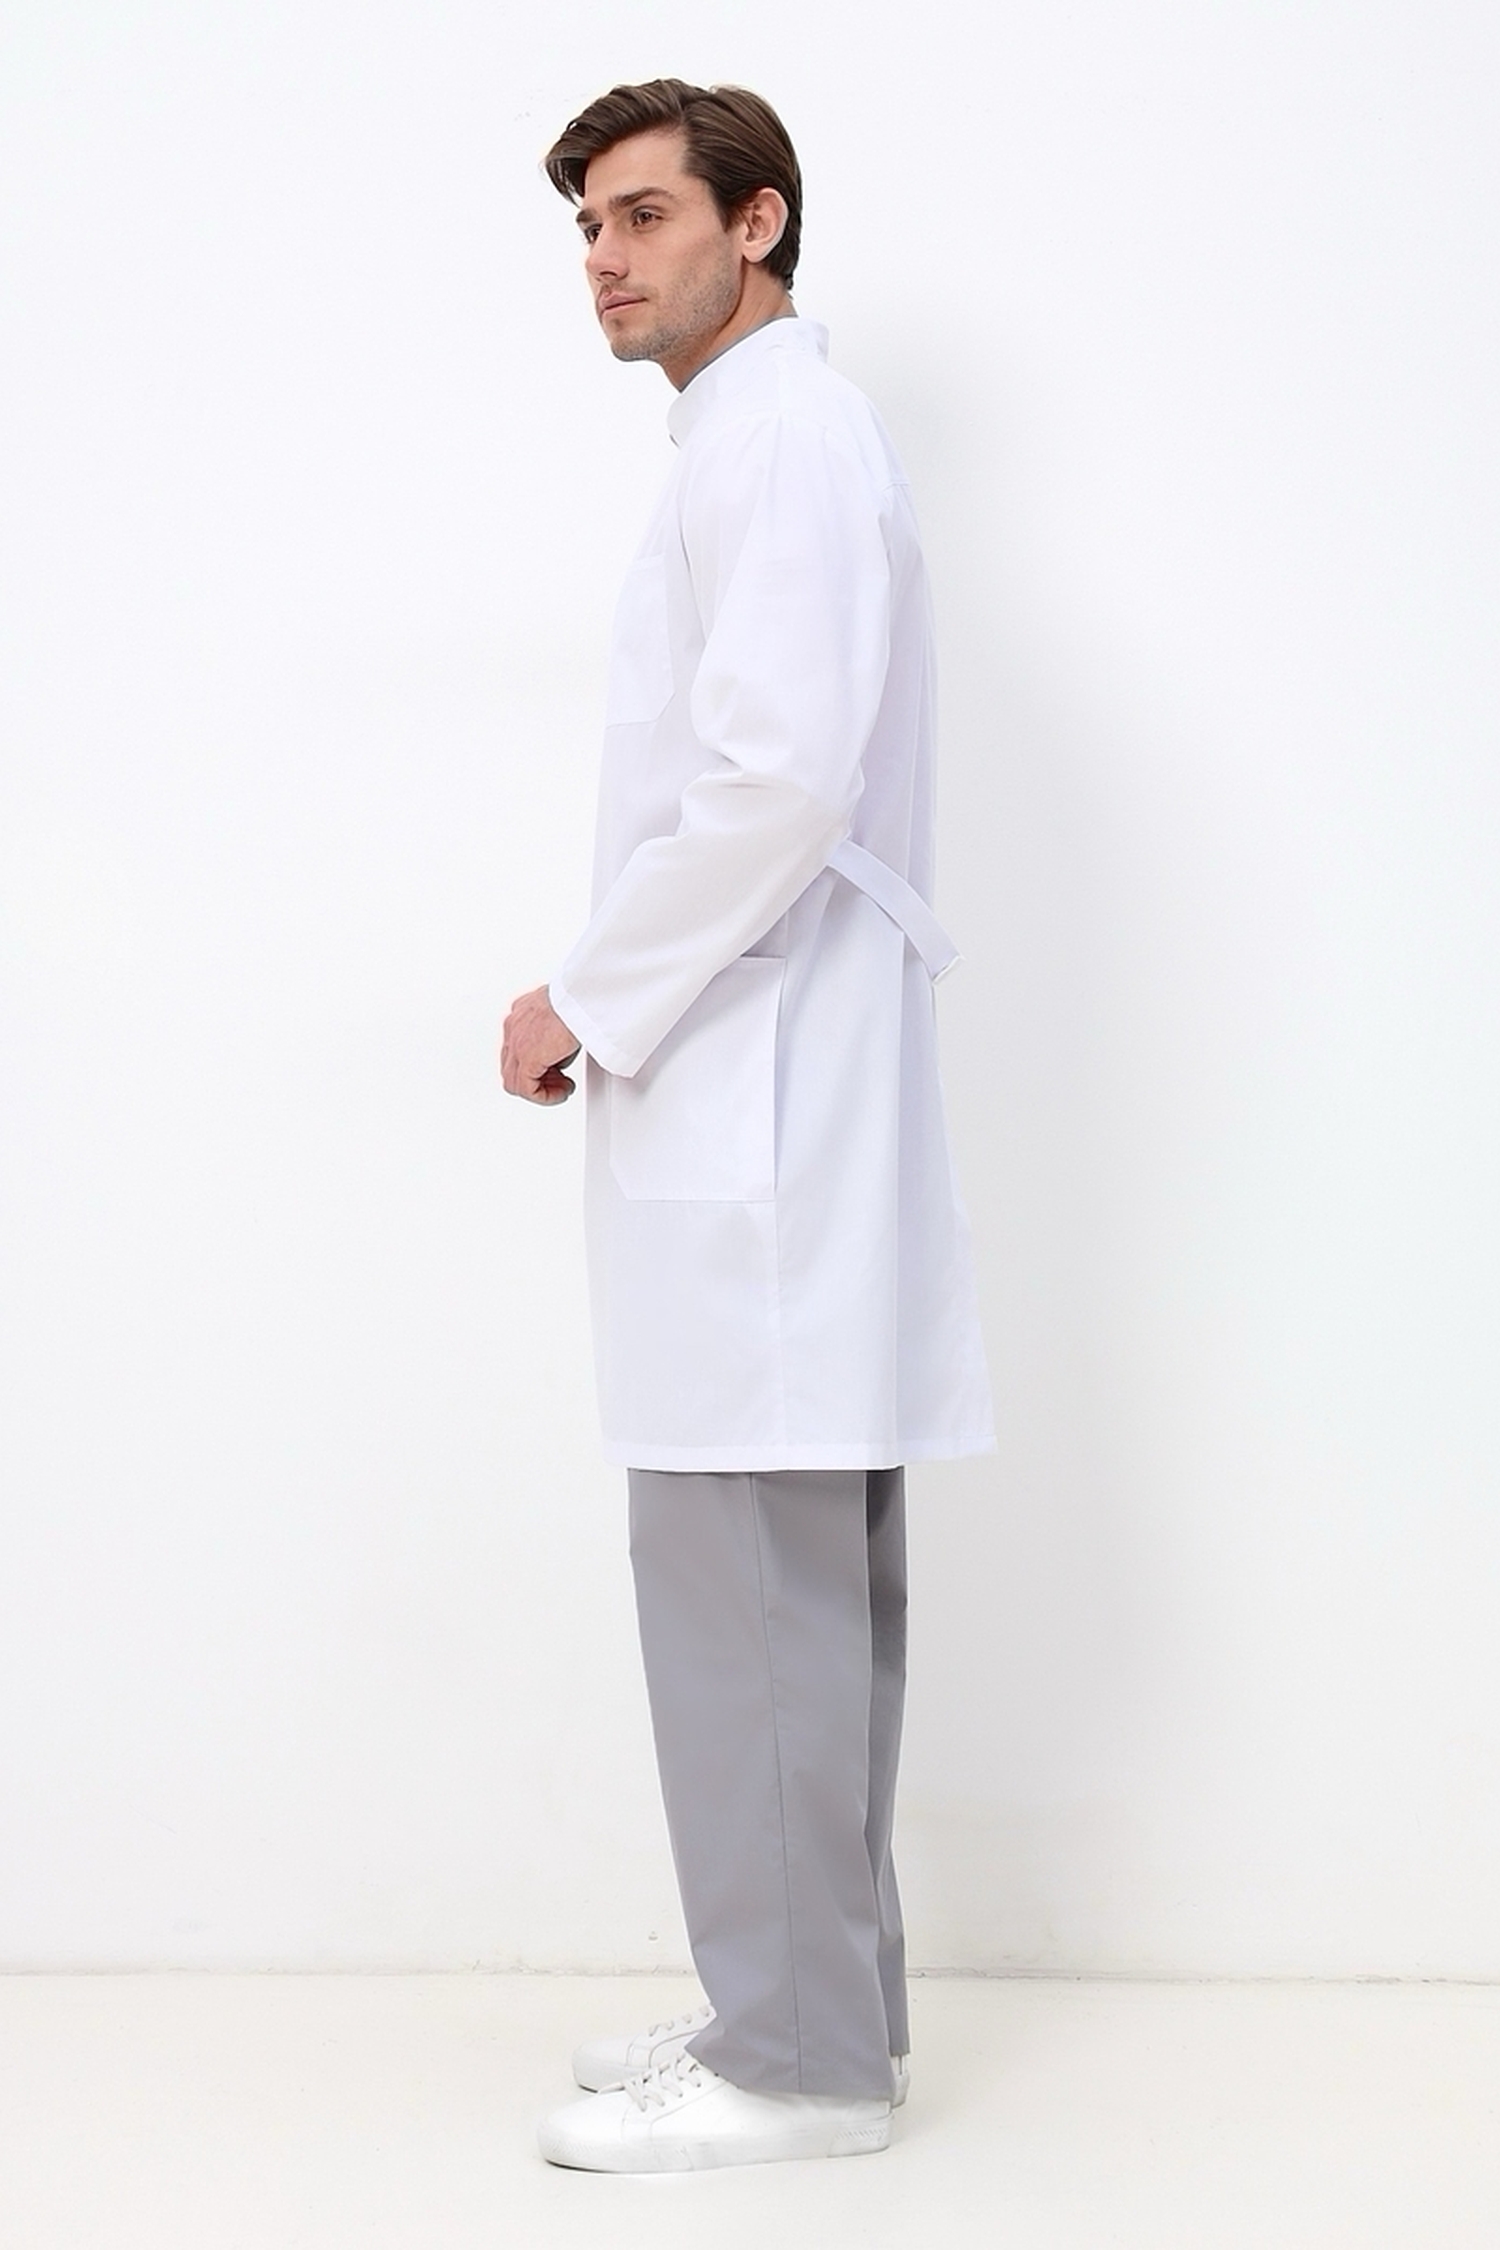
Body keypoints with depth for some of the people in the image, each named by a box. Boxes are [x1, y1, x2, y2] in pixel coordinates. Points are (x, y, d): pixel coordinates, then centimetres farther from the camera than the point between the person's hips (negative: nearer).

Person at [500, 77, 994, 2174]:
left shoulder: (781, 434, -10)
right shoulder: (778, 438, 22)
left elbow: (781, 778, -21)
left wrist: (589, 1002, -12)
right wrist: (627, 1006, 17)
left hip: (760, 1098, -10)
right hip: (755, 1100, 10)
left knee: (748, 1579, -7)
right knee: (797, 1580, 12)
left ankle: (796, 2054, 0)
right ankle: (816, 2000, 20)